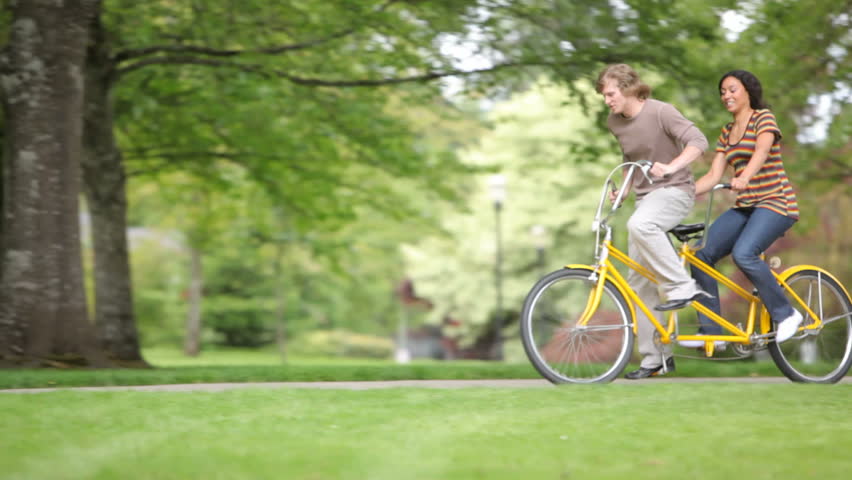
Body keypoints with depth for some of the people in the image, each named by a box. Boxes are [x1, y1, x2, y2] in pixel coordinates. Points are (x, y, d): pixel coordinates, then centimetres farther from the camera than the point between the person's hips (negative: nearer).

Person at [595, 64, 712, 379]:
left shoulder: (660, 112, -14)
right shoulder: (614, 123, 7)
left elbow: (698, 141, -23)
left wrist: (671, 166, -38)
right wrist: (623, 191, 7)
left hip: (674, 190, -8)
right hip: (646, 197, 8)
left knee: (639, 225, -40)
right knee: (639, 281, 3)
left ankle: (682, 286, -27)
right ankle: (656, 358, 10)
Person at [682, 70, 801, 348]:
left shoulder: (763, 117, -4)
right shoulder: (727, 133, 17)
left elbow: (762, 151, -24)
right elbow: (713, 176, 11)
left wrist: (744, 178, -44)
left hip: (775, 202, -7)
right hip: (745, 207, 7)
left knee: (743, 254, -30)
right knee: (701, 256, -8)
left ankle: (785, 314, -12)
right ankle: (711, 331, -3)